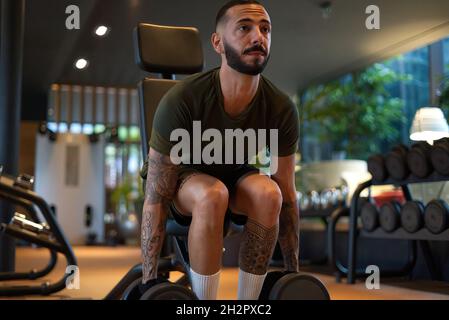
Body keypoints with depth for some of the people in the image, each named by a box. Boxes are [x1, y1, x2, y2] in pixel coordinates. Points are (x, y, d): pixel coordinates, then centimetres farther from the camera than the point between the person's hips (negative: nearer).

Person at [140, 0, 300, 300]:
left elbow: (287, 194, -14)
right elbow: (156, 197, -29)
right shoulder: (182, 100, -34)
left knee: (268, 194, -33)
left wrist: (293, 271, -11)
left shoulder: (282, 109, -24)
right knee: (212, 196, -38)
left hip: (236, 174, 3)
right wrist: (150, 280, -29)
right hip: (184, 177, -3)